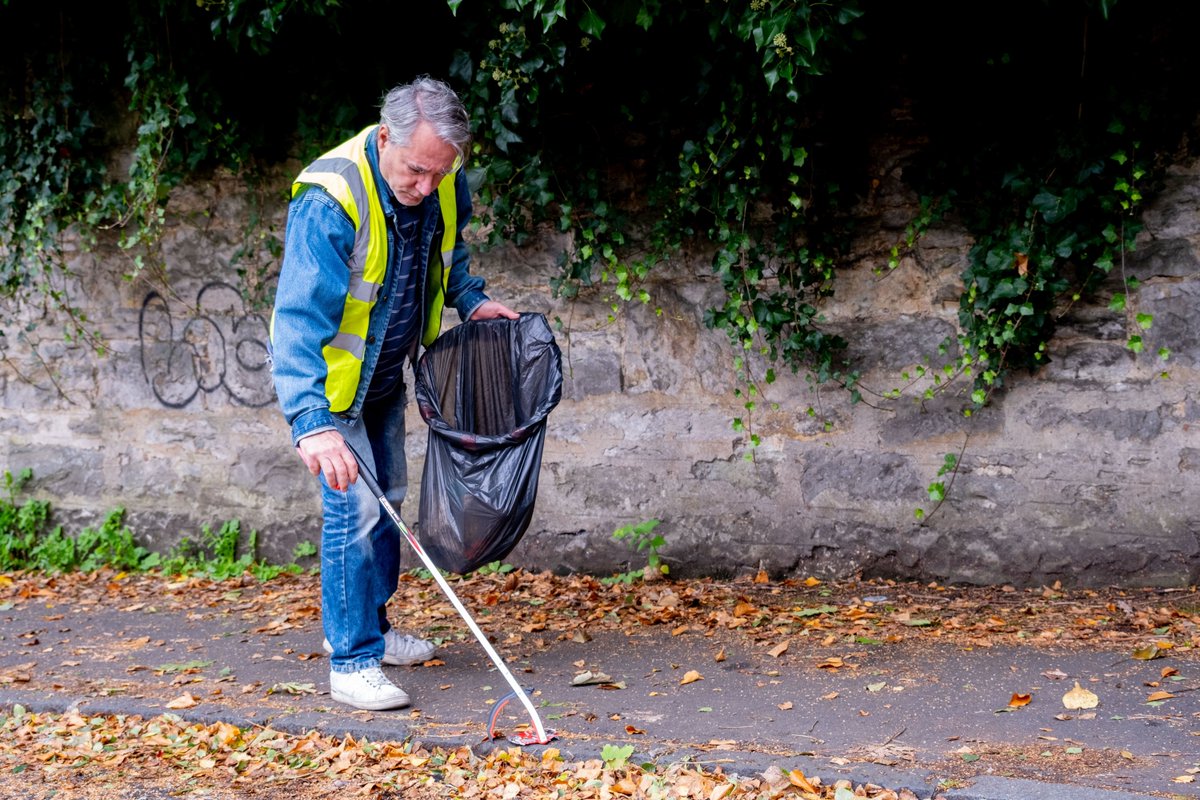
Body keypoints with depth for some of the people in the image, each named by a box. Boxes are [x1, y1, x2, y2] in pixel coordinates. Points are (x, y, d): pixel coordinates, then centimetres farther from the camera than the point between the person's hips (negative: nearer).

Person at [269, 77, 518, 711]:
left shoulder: (443, 187, -13)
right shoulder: (329, 201, -35)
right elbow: (299, 316, -41)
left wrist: (470, 299, -4)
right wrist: (312, 421, -50)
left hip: (385, 374, 8)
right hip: (329, 378, -8)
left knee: (387, 500, 18)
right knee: (354, 509, -12)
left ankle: (364, 628, 35)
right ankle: (352, 662, -4)